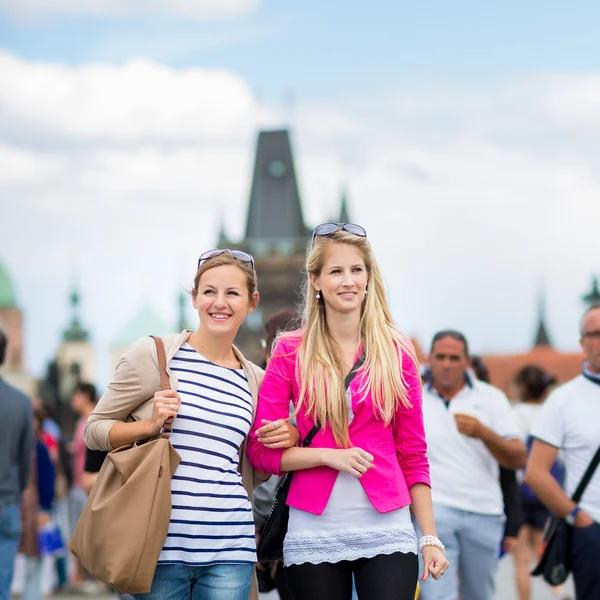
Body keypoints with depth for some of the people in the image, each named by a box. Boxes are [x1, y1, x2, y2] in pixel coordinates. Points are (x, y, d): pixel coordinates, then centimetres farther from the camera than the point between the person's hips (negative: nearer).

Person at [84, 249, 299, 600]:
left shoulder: (255, 381, 12)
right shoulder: (153, 354, 1)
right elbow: (94, 431, 4)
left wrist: (286, 440, 2)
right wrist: (149, 425, -12)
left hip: (230, 549, 3)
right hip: (160, 543, -3)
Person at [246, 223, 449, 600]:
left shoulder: (397, 353, 5)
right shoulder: (291, 353, 2)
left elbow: (413, 455, 8)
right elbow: (260, 451, 1)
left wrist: (431, 538, 4)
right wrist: (328, 456, -13)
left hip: (386, 530, 0)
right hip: (314, 535, 0)